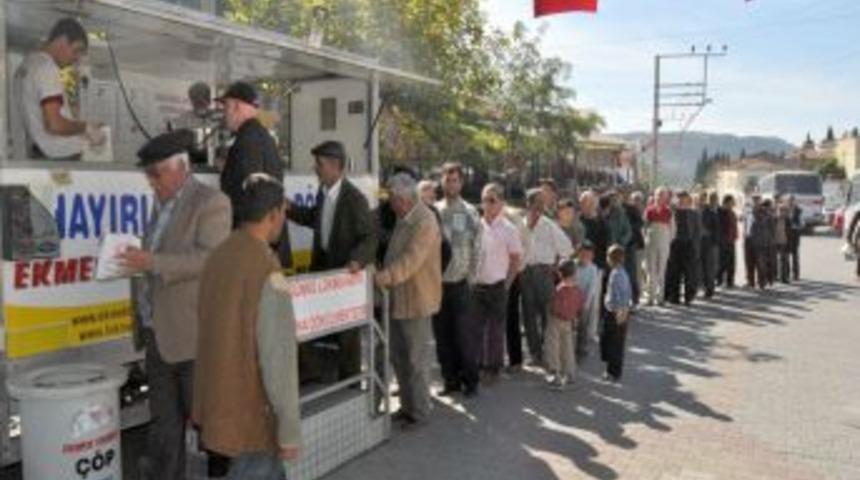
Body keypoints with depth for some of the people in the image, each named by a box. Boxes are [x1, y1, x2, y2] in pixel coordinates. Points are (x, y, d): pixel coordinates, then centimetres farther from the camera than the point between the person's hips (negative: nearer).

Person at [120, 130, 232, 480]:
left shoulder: (210, 204, -11)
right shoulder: (162, 206, 16)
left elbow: (211, 258, -22)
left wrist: (153, 263, -26)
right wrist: (137, 261, 7)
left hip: (193, 334, -8)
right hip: (159, 333, 8)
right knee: (163, 421, 15)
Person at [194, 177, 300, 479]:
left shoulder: (219, 256, 0)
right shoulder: (268, 274, -25)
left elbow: (213, 329, 7)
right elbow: (279, 359, -24)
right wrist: (290, 430, -14)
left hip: (220, 399, 8)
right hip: (251, 410, -8)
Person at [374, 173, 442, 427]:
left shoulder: (425, 222, -18)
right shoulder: (403, 219, 12)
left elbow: (411, 261, -28)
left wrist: (383, 277, -35)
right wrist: (383, 276, 9)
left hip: (416, 300, -9)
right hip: (398, 298, 9)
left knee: (416, 359, 2)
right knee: (398, 356, 17)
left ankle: (419, 411, 17)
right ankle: (407, 405, 31)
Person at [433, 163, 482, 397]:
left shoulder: (470, 213, 1)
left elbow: (476, 249, 0)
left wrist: (470, 278, -4)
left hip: (460, 283, -2)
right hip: (438, 282, 2)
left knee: (463, 334, -1)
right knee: (442, 335, 8)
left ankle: (470, 380, 13)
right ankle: (451, 379, 20)